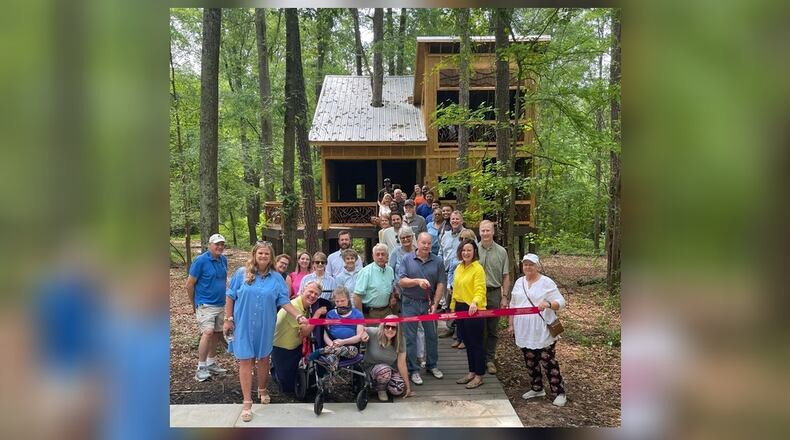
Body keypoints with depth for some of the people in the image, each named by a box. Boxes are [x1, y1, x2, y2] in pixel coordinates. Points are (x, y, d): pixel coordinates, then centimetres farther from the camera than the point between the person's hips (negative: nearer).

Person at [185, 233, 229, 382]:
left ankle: (211, 364, 26)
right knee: (208, 333, -19)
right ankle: (201, 368, -13)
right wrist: (194, 304, 0)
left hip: (221, 304, 7)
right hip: (205, 305, -7)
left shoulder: (223, 260, 6)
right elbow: (189, 284, -9)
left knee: (217, 334, 12)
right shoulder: (201, 260, -13)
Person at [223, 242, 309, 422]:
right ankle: (247, 403, 6)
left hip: (265, 326, 2)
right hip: (243, 325, -2)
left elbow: (284, 302, -3)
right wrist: (228, 319, -1)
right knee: (245, 361, 0)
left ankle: (262, 390, 36)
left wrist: (299, 316, -16)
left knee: (263, 359, 13)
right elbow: (230, 297, 2)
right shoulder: (242, 273, -3)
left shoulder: (276, 278, 1)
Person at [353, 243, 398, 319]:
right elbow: (358, 295, -15)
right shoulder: (365, 272, -12)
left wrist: (393, 298, 4)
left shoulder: (390, 271, 8)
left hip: (386, 311, 6)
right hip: (370, 313, -5)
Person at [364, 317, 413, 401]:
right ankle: (381, 390, -3)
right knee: (384, 370, -37)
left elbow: (402, 365, -12)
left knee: (398, 390, -24)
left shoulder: (400, 341, -16)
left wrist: (408, 387, -10)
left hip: (392, 368, 3)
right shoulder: (373, 334, -24)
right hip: (372, 366, -2)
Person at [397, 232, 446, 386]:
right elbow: (401, 281, -9)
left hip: (429, 303, 2)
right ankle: (413, 369, 13)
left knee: (432, 335, 11)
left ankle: (432, 365, 28)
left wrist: (435, 304, -8)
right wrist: (418, 281, -24)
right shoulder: (406, 259, -3)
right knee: (410, 337, 3)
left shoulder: (437, 262, 1)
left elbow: (441, 284, -2)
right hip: (410, 304, -2)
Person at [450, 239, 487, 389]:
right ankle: (472, 372, 29)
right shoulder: (459, 268, 11)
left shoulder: (478, 269, -12)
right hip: (460, 308, 8)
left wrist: (475, 302, -40)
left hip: (473, 310, -8)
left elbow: (480, 290, -22)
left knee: (476, 343, 2)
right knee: (467, 342, 17)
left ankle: (479, 376, 14)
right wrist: (453, 307, 15)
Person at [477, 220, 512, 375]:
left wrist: (505, 297, 0)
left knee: (492, 329, 8)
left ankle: (489, 359, 19)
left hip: (494, 293, 1)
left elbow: (506, 276, 5)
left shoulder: (501, 252, 2)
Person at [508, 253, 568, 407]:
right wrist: (511, 324, 13)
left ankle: (559, 393, 8)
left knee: (548, 362, -3)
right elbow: (513, 305, 16)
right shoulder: (519, 282, 10)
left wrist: (548, 304, -32)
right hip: (524, 332, 6)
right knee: (530, 362, 14)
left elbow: (560, 302, -12)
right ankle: (537, 388, 29)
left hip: (543, 332, -6)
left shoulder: (547, 282, -7)